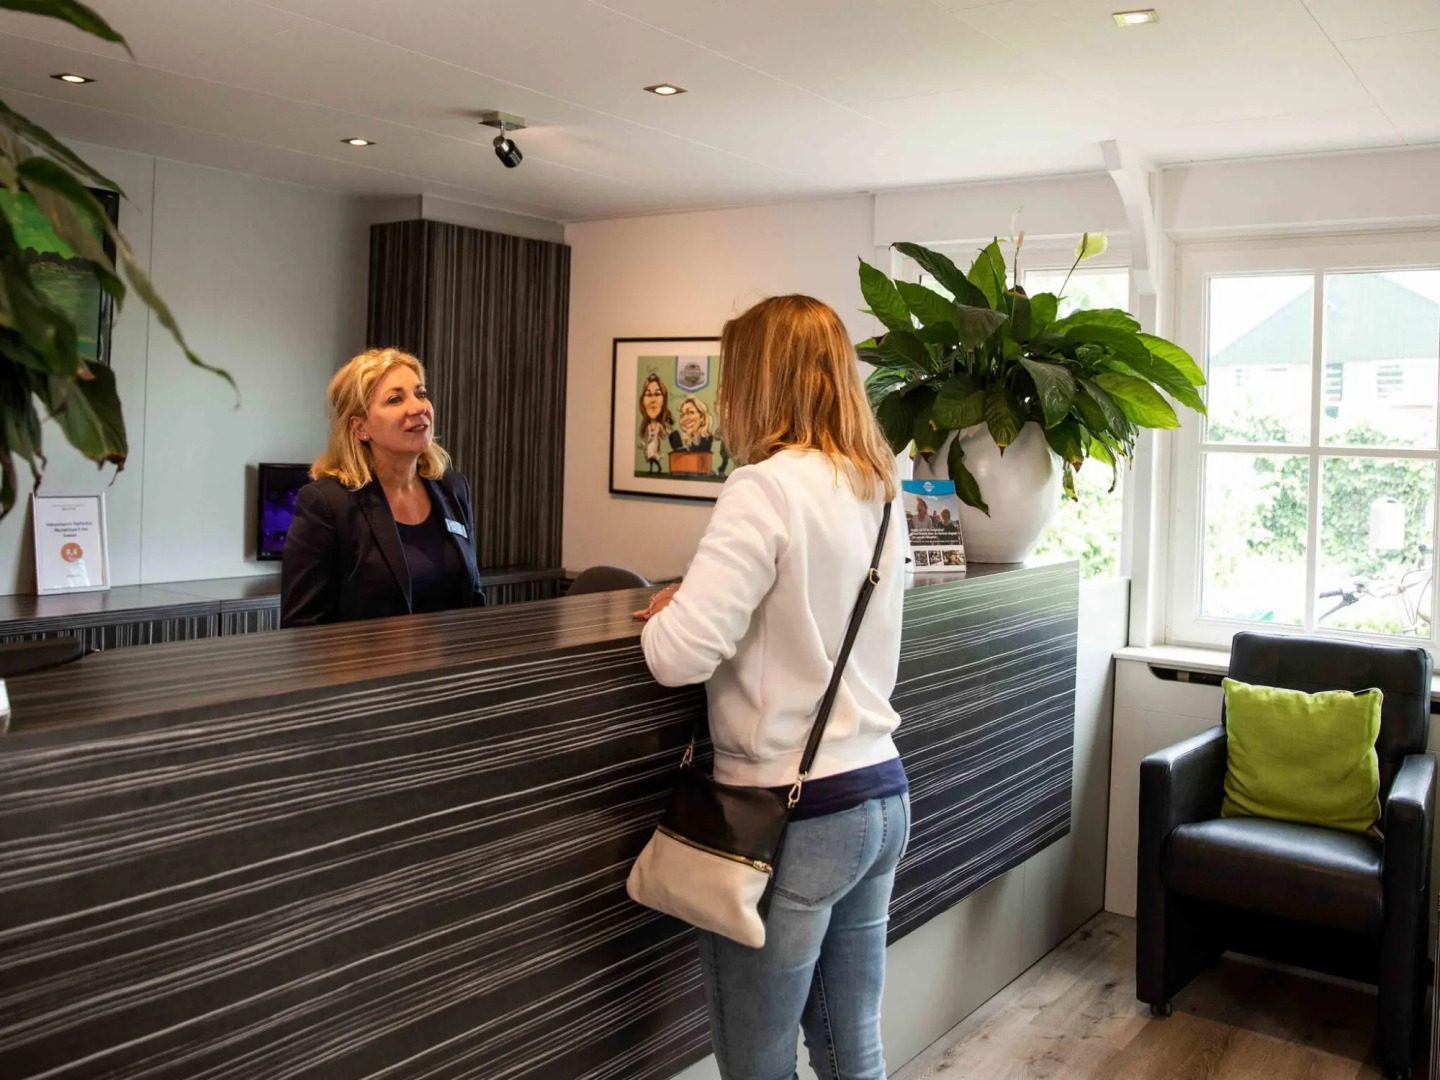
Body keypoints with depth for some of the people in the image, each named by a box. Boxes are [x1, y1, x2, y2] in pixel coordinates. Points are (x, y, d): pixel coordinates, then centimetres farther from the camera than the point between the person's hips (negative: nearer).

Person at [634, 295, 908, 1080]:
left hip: (790, 813, -8)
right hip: (881, 797, 8)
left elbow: (681, 656, -24)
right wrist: (698, 600, 14)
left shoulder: (768, 488, -18)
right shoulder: (879, 489, 7)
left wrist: (661, 613, -3)